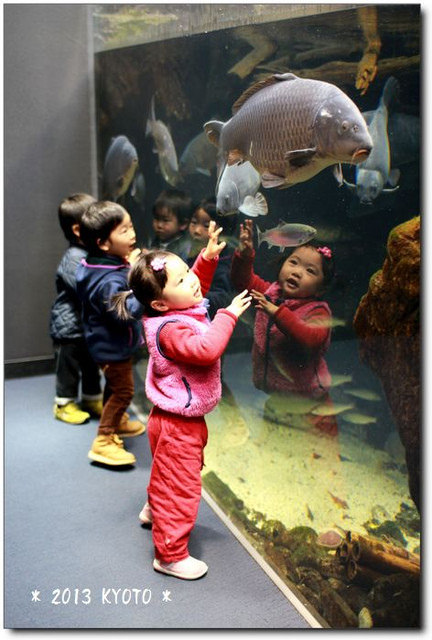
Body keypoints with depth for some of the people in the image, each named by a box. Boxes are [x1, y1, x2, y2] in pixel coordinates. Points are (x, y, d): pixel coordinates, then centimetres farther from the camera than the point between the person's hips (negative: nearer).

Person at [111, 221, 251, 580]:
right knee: (181, 487, 3)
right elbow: (206, 349, -45)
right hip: (178, 426, -10)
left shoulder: (182, 308, -2)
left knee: (168, 475, 32)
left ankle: (154, 510, 58)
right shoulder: (170, 330, -30)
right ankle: (170, 554, 18)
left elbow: (199, 282, 17)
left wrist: (209, 257, 2)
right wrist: (228, 315, -35)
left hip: (185, 419, 10)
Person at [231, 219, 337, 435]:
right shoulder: (271, 293, -2)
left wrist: (278, 313, -41)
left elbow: (311, 339, -38)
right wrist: (244, 254, -12)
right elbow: (243, 280, 6)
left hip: (307, 400, -5)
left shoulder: (317, 311, -19)